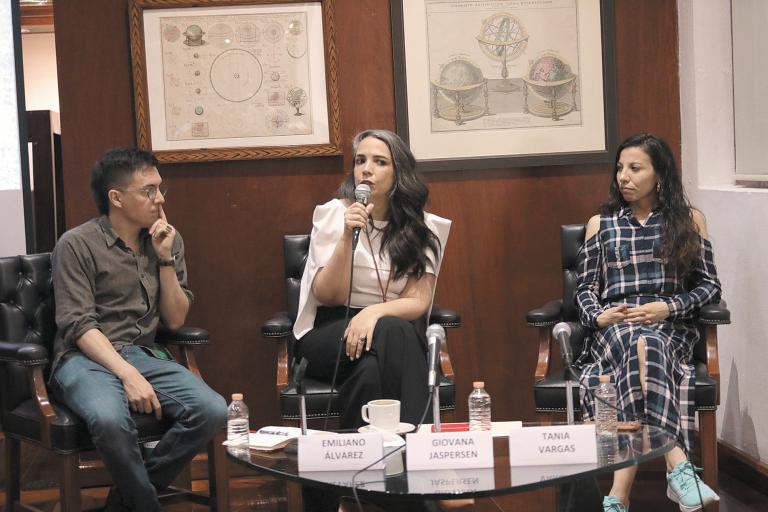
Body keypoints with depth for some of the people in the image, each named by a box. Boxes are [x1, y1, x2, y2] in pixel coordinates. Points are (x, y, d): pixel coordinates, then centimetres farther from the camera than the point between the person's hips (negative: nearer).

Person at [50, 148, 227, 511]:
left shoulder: (168, 240, 9)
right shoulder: (77, 245, -6)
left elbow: (174, 320, 7)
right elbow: (78, 326, -13)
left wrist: (166, 259, -6)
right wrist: (127, 374, -26)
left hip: (145, 354, 5)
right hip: (86, 358, -5)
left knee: (212, 412, -22)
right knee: (111, 420, -39)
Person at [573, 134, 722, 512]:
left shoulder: (689, 220, 13)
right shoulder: (601, 223, 17)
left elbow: (710, 285, 8)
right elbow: (585, 289, 14)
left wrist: (668, 308, -11)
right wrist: (597, 316, -10)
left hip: (671, 328, -1)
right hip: (613, 329, 1)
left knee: (646, 348, -40)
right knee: (639, 345, -39)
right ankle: (678, 465, -51)